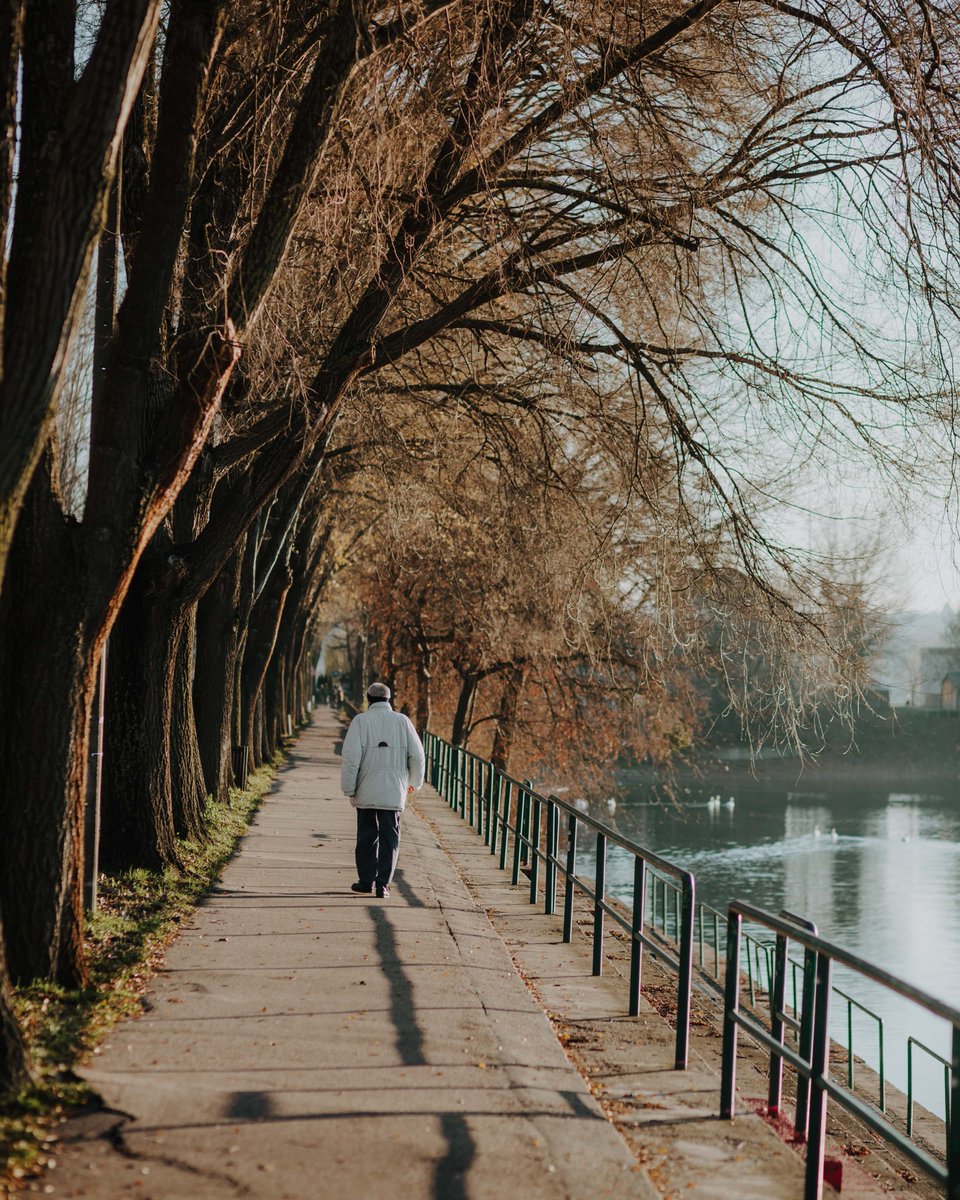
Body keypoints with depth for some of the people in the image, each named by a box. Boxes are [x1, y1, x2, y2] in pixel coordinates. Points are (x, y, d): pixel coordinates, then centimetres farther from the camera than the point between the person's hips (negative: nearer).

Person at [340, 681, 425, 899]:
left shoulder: (361, 721, -4)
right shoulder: (402, 721, 1)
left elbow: (351, 757, -10)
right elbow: (417, 756, 3)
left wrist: (348, 789, -2)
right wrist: (415, 782, 19)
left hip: (366, 791, 0)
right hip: (393, 792, 0)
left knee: (367, 836, 12)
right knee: (389, 838, 5)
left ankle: (366, 880, 19)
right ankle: (383, 884, 0)